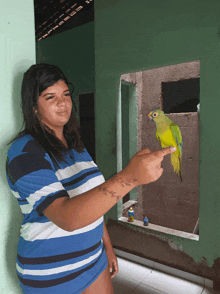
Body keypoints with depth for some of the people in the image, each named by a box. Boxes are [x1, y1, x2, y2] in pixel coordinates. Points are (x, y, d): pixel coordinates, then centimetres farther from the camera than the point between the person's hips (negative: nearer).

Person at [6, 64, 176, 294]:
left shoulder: (75, 146, 2)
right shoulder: (24, 152, -22)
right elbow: (67, 217, -36)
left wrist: (107, 246, 10)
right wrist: (130, 177, -45)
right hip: (51, 275, -5)